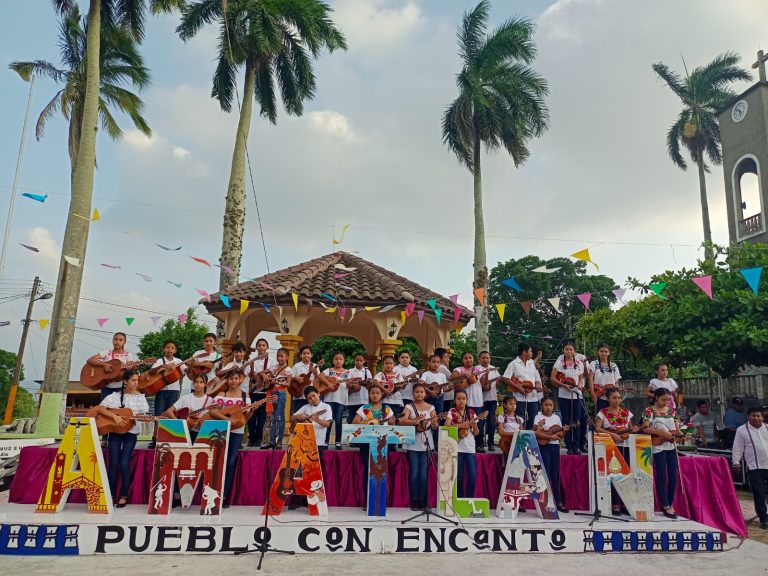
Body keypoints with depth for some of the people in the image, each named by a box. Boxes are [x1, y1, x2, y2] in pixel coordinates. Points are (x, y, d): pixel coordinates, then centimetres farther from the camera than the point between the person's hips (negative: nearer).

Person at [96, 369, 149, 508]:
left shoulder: (140, 397, 3)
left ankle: (123, 496, 6)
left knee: (124, 463, -7)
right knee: (114, 463, -4)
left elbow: (144, 415, 1)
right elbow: (101, 408, -9)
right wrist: (115, 416, -22)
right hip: (115, 432, 0)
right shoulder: (115, 395, -1)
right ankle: (111, 495, 11)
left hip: (131, 433, 0)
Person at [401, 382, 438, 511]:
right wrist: (416, 421, -32)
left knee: (423, 472, 4)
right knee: (414, 471, -1)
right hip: (413, 442, -2)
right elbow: (402, 421, -19)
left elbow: (435, 427, 1)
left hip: (426, 442, 2)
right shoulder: (409, 407, -3)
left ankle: (422, 500, 13)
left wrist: (434, 422, -22)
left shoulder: (430, 407, 4)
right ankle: (414, 501, 8)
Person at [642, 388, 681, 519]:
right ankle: (666, 507, 5)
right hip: (658, 447, -5)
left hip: (671, 446, 5)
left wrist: (675, 433, -9)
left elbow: (677, 429, 12)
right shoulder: (649, 411, -4)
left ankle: (670, 504, 18)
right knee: (661, 476, -2)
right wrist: (661, 432, -20)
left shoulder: (671, 410, 12)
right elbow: (645, 429, -12)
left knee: (673, 476, 4)